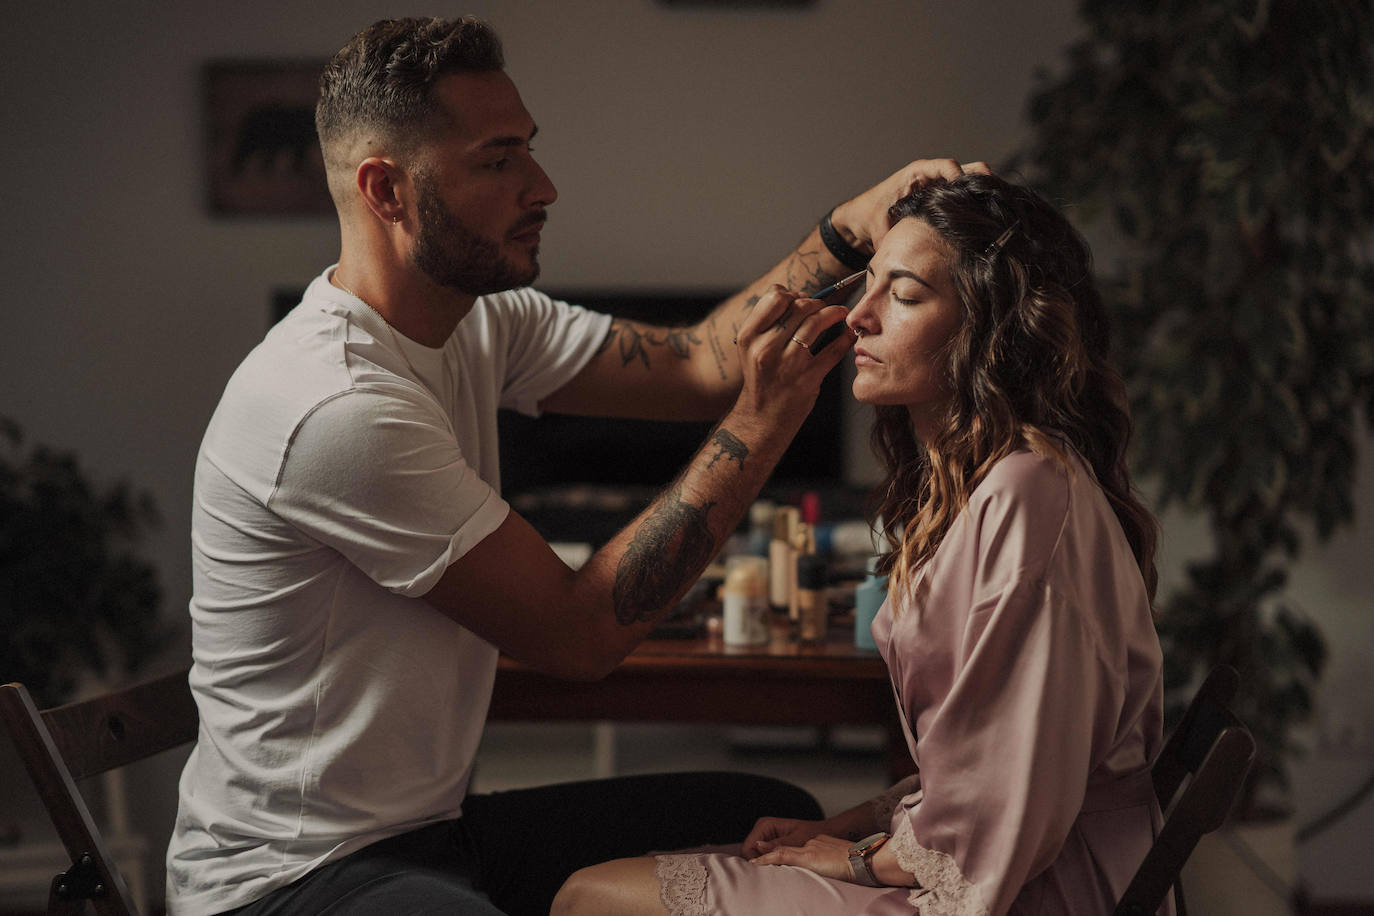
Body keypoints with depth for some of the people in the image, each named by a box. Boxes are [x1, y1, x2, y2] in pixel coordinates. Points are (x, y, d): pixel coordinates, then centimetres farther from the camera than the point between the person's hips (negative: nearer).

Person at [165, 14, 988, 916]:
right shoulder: (336, 408, -26)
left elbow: (694, 362, 5)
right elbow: (579, 634, -21)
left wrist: (853, 230, -8)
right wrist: (758, 427, -21)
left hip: (435, 824, 10)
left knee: (778, 820, 7)